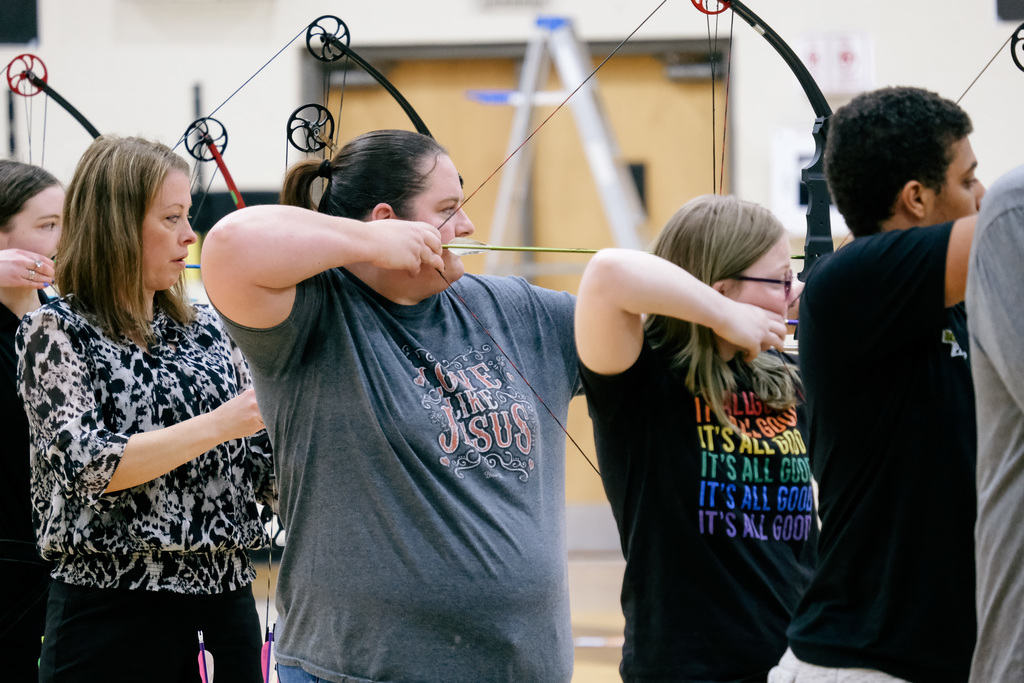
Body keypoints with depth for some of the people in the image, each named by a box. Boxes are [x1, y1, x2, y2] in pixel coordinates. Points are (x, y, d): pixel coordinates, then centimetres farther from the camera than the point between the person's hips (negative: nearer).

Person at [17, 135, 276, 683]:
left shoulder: (206, 329, 12)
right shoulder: (56, 331, -2)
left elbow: (263, 470, 12)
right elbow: (87, 465, -17)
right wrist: (220, 424, -19)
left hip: (225, 594, 5)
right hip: (113, 612, -5)